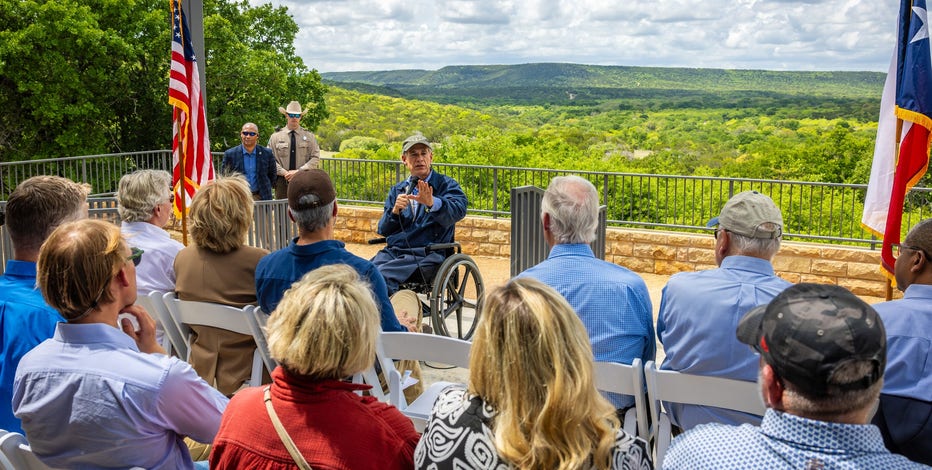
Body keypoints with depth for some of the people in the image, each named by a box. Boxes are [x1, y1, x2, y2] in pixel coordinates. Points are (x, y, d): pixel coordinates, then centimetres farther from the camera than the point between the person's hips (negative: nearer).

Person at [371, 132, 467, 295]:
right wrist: (395, 211, -6)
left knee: (382, 275, -31)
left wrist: (432, 203, -35)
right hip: (393, 251, 5)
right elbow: (383, 230, 15)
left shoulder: (446, 184, 7)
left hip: (426, 254, -5)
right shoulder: (396, 190, 22)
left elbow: (459, 210, -15)